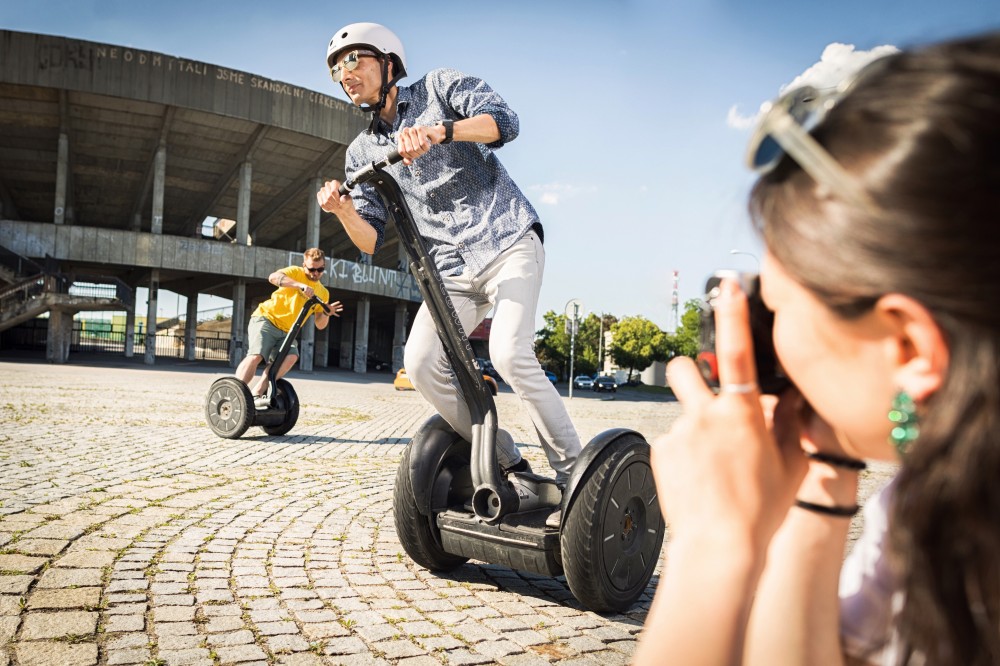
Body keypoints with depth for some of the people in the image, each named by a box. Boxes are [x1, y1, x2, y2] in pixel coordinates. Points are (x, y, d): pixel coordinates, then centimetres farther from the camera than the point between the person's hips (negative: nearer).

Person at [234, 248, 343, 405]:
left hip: (286, 332, 5)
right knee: (256, 355, -26)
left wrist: (326, 313, -12)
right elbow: (273, 277, -24)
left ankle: (256, 393, -24)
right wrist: (301, 285, -34)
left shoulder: (323, 293, 13)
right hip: (265, 318, -4)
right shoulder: (296, 272, -2)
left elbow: (320, 324, 10)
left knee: (291, 356, -25)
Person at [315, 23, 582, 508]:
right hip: (452, 271, 5)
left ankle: (574, 471, -9)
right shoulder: (361, 153, 14)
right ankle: (506, 464, 1)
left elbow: (504, 121, -14)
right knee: (420, 364, -15)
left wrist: (438, 131, -30)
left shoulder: (440, 87, 4)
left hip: (508, 243, -5)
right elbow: (373, 242, 6)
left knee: (509, 354, -25)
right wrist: (345, 211, -15)